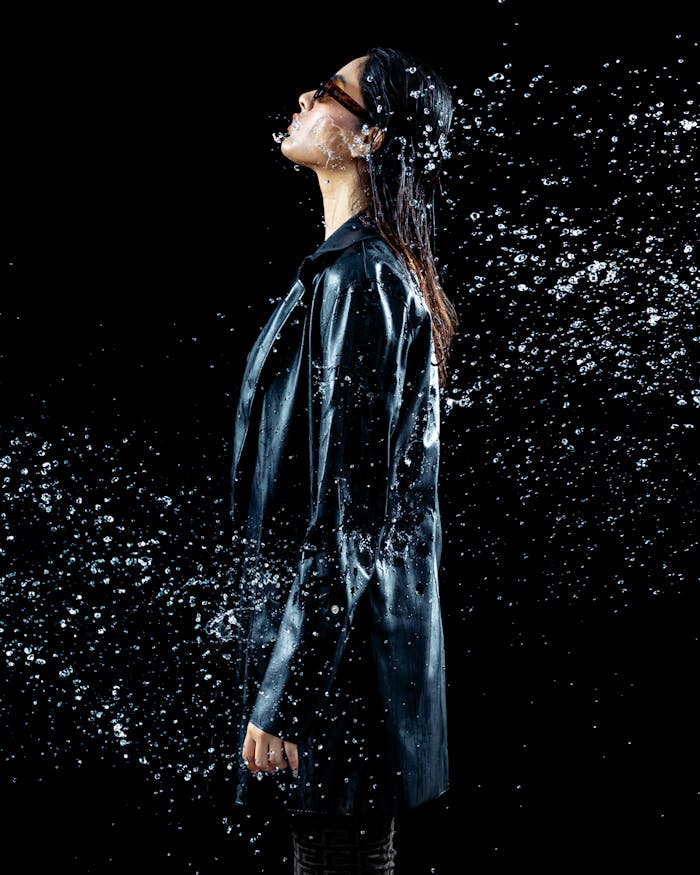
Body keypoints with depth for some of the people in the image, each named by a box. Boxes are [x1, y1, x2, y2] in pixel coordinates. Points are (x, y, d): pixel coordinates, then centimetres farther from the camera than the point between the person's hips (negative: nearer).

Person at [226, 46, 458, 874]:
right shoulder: (382, 271, 12)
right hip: (352, 628, 10)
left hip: (336, 649, -10)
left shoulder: (354, 279, -18)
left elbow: (344, 515, -22)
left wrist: (280, 697, -18)